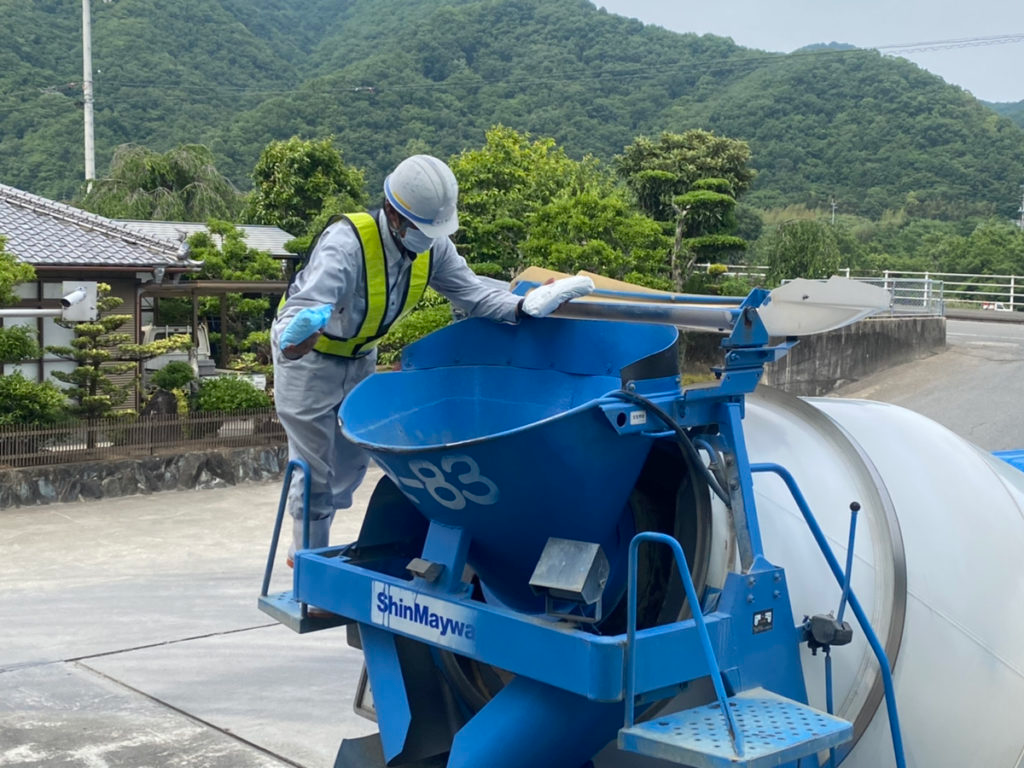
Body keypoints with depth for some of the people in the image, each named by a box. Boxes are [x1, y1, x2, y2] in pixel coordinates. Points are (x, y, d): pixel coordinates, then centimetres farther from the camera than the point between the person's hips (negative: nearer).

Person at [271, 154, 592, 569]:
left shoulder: (432, 245, -18)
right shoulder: (346, 243, -38)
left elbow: (471, 292, -15)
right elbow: (303, 310, -49)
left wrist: (524, 306, -33)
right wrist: (292, 341, -72)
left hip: (359, 357, 7)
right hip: (310, 358, -7)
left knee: (351, 464, 16)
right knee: (315, 468, 0)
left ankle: (307, 548, 38)